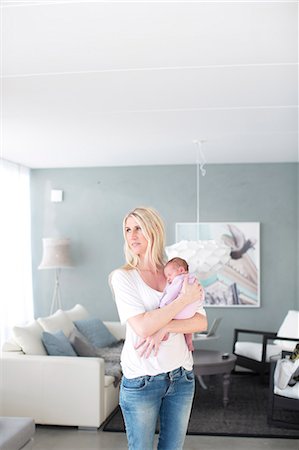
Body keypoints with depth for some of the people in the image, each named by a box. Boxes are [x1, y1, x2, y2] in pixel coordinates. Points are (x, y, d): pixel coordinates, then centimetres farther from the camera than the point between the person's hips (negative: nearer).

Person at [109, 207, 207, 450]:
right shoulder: (123, 277, -8)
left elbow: (201, 322, -4)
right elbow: (142, 327, -21)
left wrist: (164, 328, -20)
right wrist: (184, 299, -17)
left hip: (181, 376, 4)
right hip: (141, 380, -3)